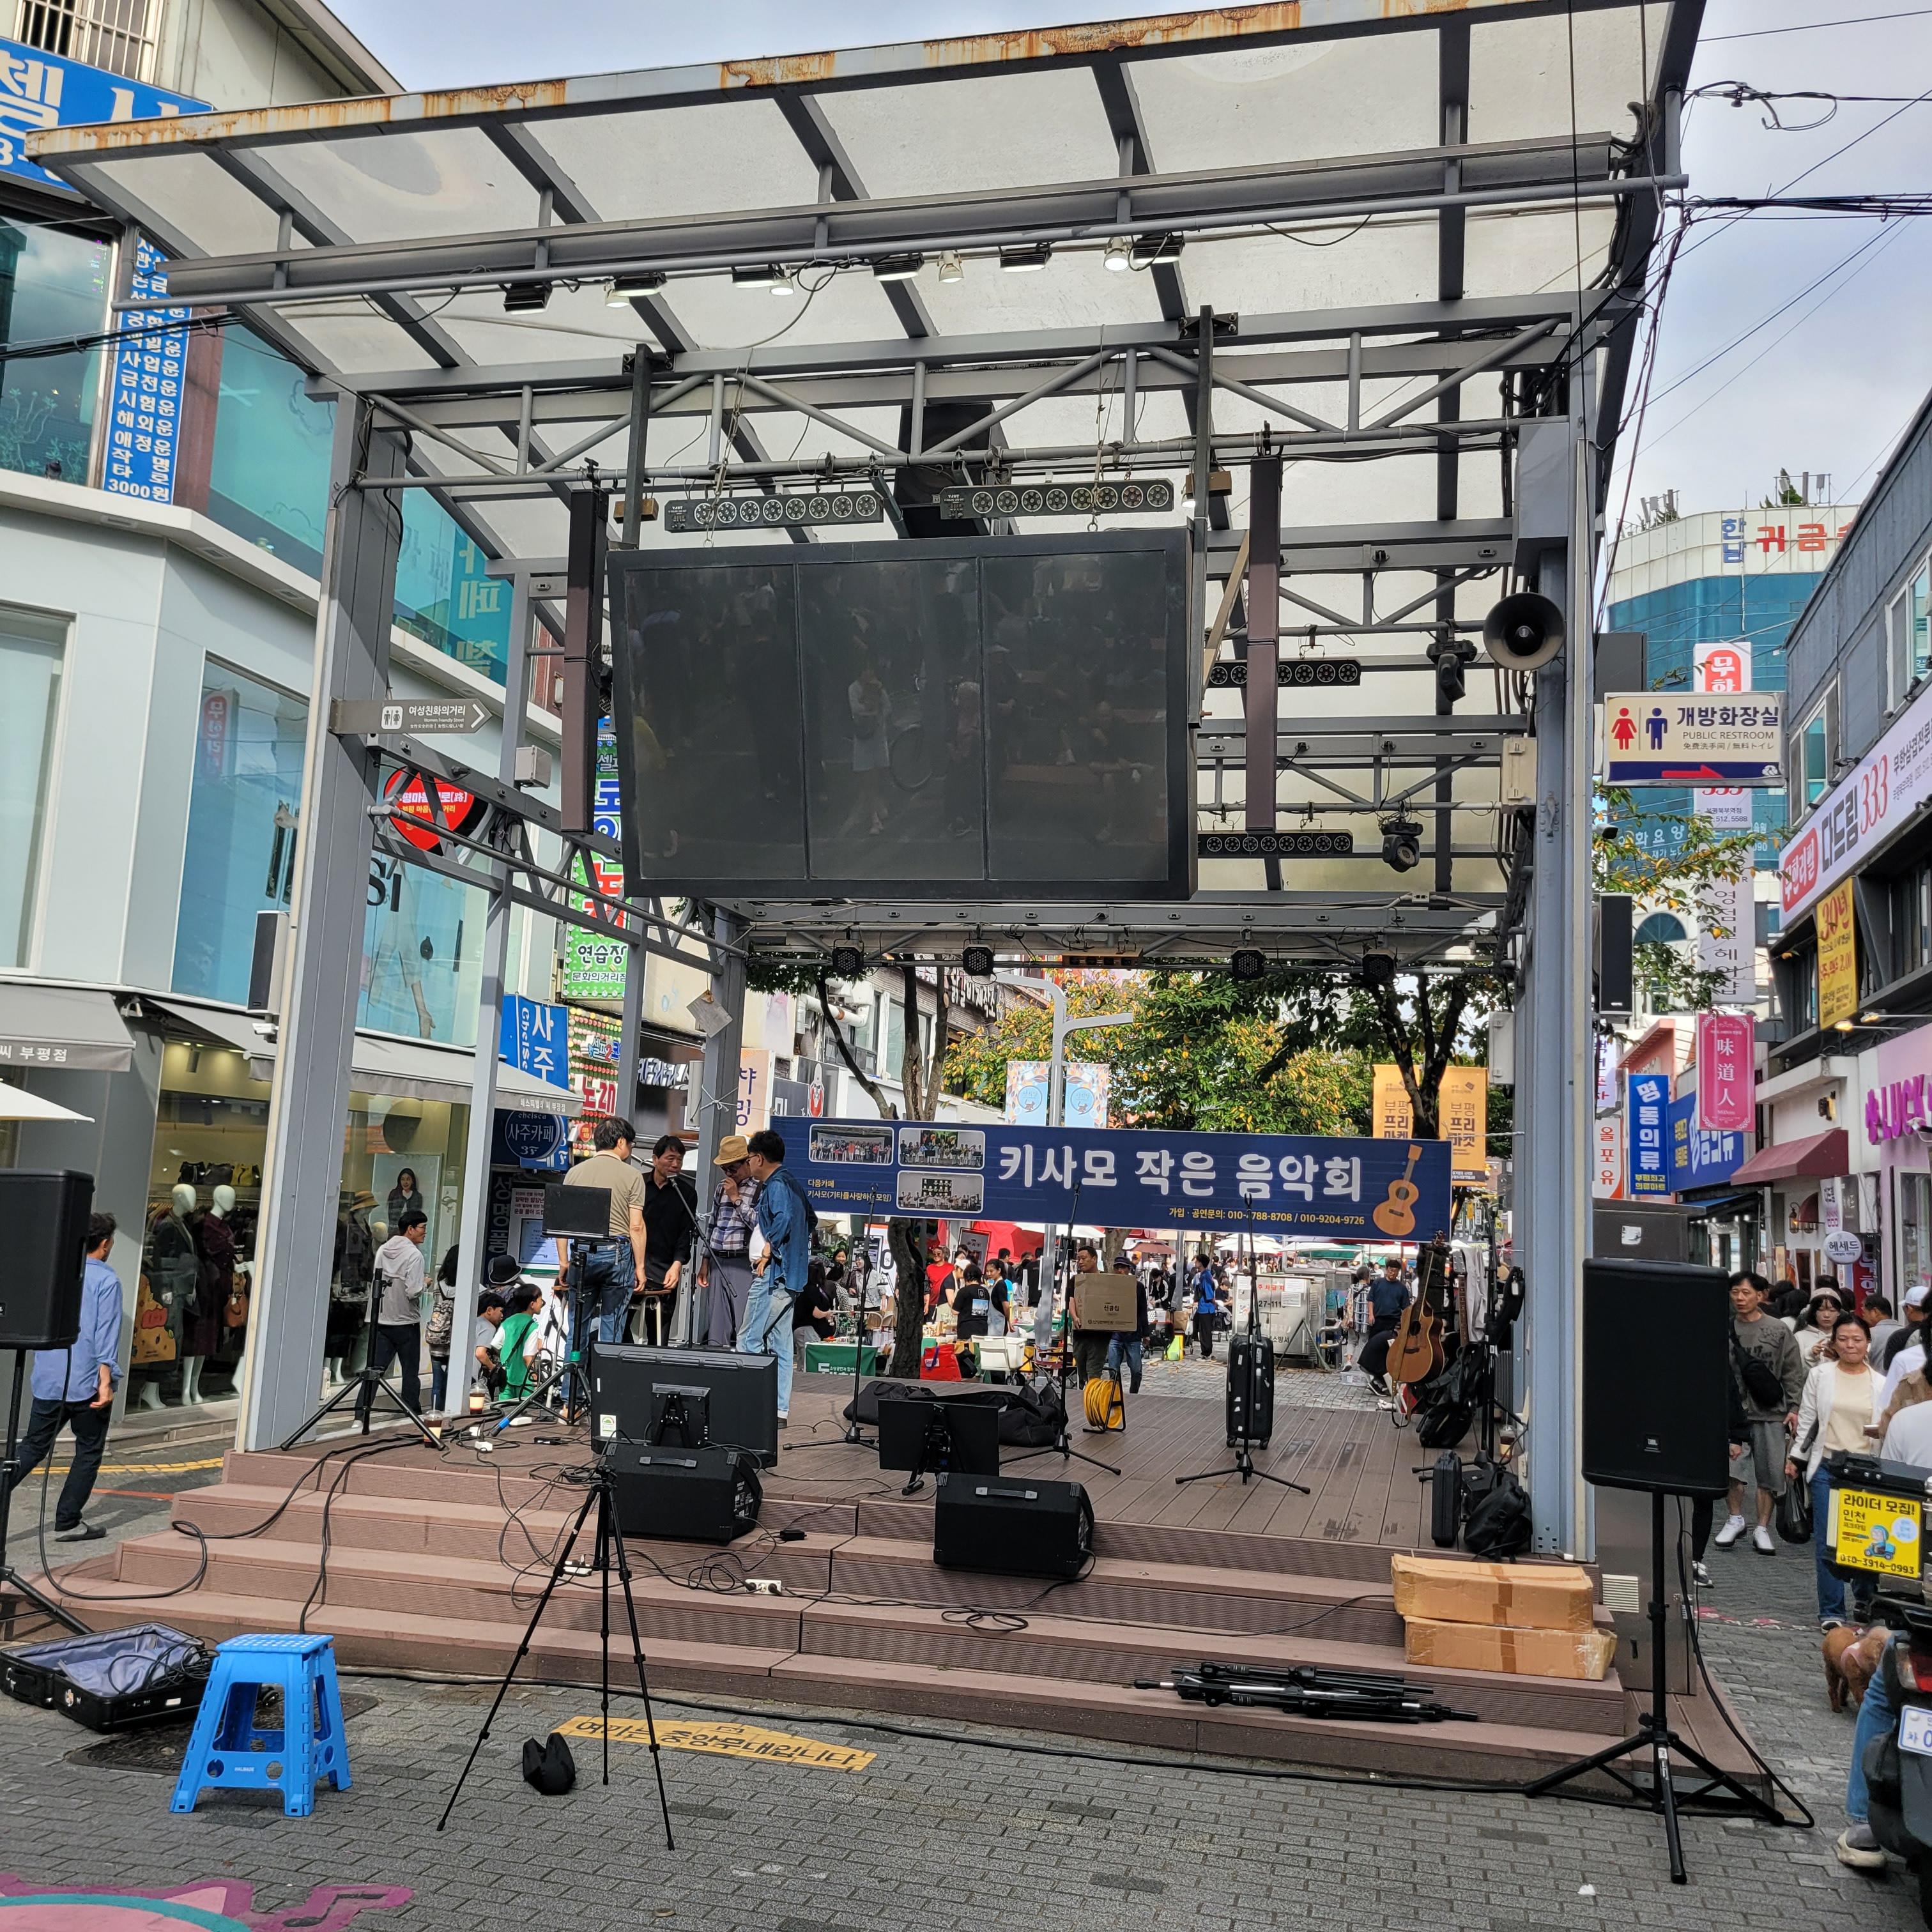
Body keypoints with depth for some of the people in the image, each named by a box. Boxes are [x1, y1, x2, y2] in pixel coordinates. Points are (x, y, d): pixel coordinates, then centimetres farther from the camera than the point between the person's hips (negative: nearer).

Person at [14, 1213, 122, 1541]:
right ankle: (67, 1523, 10)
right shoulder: (106, 1280, -9)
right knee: (89, 1452, 8)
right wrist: (106, 1381, -15)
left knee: (33, 1446, 13)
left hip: (47, 1381, 5)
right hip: (85, 1382, -5)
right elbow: (106, 1334, -15)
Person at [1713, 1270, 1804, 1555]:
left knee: (1770, 1473, 5)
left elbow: (1793, 1372, 5)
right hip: (1733, 1408, 0)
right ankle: (1735, 1519, 12)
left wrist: (1793, 1407, 0)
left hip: (1771, 1413, 0)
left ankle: (1762, 1529, 19)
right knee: (1730, 1463, -10)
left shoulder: (1778, 1330, 1)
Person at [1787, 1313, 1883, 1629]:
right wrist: (1795, 1457, 8)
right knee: (1828, 1543, -2)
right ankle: (1831, 1612, 5)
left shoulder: (1880, 1383, 6)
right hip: (1827, 1467, 0)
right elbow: (1807, 1418, 9)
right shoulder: (1820, 1375, 4)